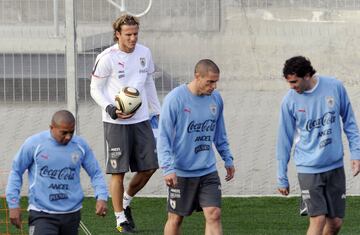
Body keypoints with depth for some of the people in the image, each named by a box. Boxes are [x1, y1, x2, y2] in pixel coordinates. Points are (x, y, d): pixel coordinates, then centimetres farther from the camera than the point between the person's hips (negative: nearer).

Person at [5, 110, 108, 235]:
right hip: (42, 214, -4)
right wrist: (13, 204, -2)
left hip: (72, 214, 4)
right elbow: (16, 172, 3)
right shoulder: (34, 144, -6)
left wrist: (102, 197, -7)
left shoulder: (80, 145, 3)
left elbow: (96, 173, 11)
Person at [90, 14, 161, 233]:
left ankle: (126, 202, 28)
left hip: (141, 119, 5)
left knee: (149, 166, 5)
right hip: (116, 122, -5)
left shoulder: (144, 53, 6)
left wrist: (157, 111, 19)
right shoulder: (107, 57, -11)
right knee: (118, 170, -1)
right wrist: (110, 109, -20)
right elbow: (95, 88, -5)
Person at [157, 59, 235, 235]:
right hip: (181, 172, -4)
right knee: (175, 218, 6)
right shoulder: (175, 99, -12)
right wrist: (167, 167, -20)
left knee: (214, 215, -8)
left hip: (208, 171, 4)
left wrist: (228, 159, 18)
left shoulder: (216, 99, 5)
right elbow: (163, 136, -13)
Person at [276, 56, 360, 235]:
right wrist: (282, 178, 3)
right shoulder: (289, 101, -8)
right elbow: (284, 140, 0)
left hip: (335, 166, 3)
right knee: (318, 220, -14)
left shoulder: (335, 87, -5)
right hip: (308, 169, -2)